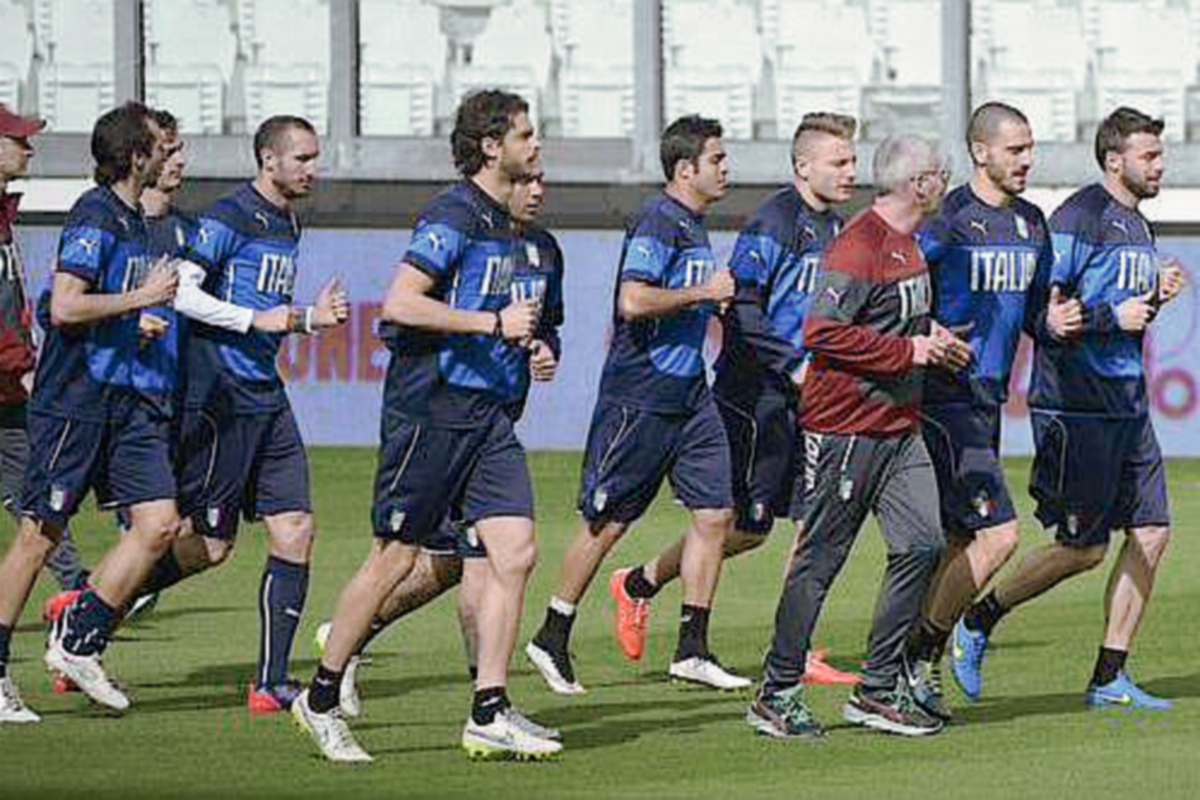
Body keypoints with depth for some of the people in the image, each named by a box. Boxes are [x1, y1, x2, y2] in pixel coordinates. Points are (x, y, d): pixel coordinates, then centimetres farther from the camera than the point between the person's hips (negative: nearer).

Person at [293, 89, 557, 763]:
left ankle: (490, 716, -2)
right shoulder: (452, 217, -12)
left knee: (516, 552, -4)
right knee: (396, 557, -1)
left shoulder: (501, 223, 17)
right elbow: (401, 304, -21)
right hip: (431, 406, -8)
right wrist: (494, 322, -19)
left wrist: (524, 342, 14)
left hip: (487, 412, 8)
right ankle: (322, 700, 12)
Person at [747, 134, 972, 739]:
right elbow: (823, 331, -24)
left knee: (922, 545, 1)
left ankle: (878, 690, 8)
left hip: (899, 428, 9)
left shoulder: (907, 246, 15)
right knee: (819, 561, -2)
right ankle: (777, 696, 7)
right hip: (846, 427, -9)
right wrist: (909, 352, -19)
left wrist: (935, 342, 8)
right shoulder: (858, 248, -17)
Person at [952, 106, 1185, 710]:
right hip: (1075, 405, -9)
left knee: (1151, 532, 3)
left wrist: (1155, 296, 7)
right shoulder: (1078, 219, -12)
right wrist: (1114, 316, -18)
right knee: (1084, 547, -7)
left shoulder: (1136, 224, 17)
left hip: (1126, 405, 9)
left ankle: (1110, 679, 9)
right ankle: (978, 620, 12)